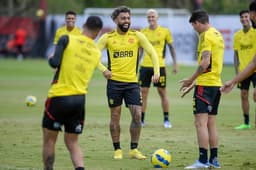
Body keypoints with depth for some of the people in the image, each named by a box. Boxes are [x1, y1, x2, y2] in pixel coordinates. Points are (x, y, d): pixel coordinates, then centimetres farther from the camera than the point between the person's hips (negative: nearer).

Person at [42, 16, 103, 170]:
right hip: (80, 99, 4)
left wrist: (51, 59, 4)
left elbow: (55, 63, -16)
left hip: (59, 96, -4)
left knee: (49, 140, 9)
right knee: (72, 143, 12)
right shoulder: (97, 53, 7)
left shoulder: (67, 40, -7)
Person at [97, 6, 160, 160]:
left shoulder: (137, 36, 1)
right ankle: (117, 150, 15)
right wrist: (103, 69, -13)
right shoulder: (108, 38, -1)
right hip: (114, 82, -1)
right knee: (115, 116, 5)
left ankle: (134, 150, 6)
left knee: (137, 115, -6)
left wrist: (157, 71, -9)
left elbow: (152, 52, 2)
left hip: (132, 82, 1)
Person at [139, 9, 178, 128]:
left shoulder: (165, 31, 1)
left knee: (162, 92, 2)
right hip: (145, 66, 2)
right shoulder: (143, 32, 7)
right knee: (143, 92, 0)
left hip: (160, 66, -2)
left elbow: (171, 47, 9)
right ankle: (141, 119, 8)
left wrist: (175, 64, 4)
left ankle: (166, 120, 10)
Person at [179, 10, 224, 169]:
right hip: (216, 83, 9)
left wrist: (191, 79, -13)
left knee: (201, 122, -9)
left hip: (205, 84, -9)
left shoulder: (206, 36, -12)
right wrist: (195, 81, 21)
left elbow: (205, 63, -21)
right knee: (211, 123, 12)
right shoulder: (218, 35, 15)